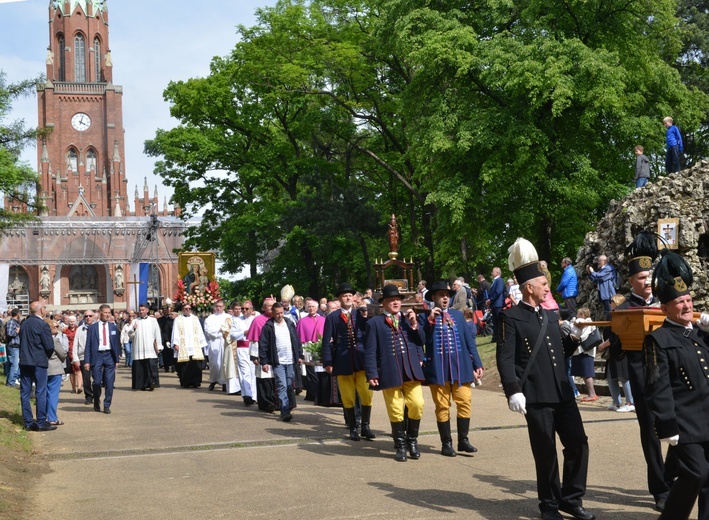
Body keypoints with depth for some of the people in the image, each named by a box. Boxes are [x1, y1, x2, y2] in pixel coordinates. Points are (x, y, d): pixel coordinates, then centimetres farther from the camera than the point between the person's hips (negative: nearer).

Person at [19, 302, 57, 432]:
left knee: (25, 392, 8)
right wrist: (47, 356, 5)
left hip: (24, 362, 6)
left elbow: (21, 342, 12)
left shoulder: (24, 324, 7)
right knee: (40, 393, -1)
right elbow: (50, 346, -14)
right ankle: (41, 423, 1)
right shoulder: (42, 325, -13)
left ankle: (28, 422, 12)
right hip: (39, 362, -6)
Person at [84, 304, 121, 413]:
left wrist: (117, 358, 6)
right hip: (97, 356, -2)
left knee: (109, 382, -3)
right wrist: (87, 361, -5)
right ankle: (96, 403, 24)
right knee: (97, 382, 1)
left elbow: (117, 343, 12)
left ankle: (107, 405, 7)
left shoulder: (113, 327, 9)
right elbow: (88, 345, 1)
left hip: (109, 356, 2)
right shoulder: (92, 328, 2)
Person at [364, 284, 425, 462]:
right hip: (390, 374, -3)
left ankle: (412, 440, 16)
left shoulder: (408, 319, 15)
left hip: (411, 371, 3)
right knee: (396, 411, 2)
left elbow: (421, 341, 10)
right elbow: (370, 351, 0)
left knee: (417, 404, -5)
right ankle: (400, 446, 18)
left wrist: (414, 324, -4)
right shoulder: (374, 323, 4)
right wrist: (372, 374, -8)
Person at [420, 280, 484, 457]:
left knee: (464, 402, 1)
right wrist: (430, 320, -14)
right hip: (438, 369, -3)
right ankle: (446, 443, 11)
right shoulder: (425, 317, 3)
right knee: (442, 406, 2)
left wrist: (477, 364, 7)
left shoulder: (458, 315, 13)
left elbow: (469, 340, 12)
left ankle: (463, 440, 12)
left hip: (461, 367, 3)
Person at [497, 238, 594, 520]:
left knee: (578, 443, 6)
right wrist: (513, 391, -22)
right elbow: (505, 358, -14)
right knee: (546, 451, 3)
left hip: (562, 392, 7)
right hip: (536, 396, -7)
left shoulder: (550, 315, 15)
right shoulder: (511, 317, -7)